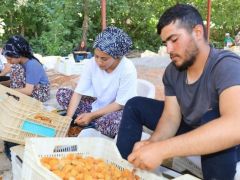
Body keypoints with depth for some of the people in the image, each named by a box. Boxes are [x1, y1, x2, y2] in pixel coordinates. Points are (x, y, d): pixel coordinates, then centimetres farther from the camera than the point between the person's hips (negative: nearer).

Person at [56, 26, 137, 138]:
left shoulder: (127, 70, -24)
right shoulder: (92, 63, -13)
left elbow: (120, 104, -20)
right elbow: (78, 92, -14)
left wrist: (92, 115, -23)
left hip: (117, 111, -4)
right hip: (97, 105, 5)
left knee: (117, 120, -40)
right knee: (61, 93, -7)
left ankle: (91, 124, -8)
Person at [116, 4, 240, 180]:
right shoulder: (172, 71, -8)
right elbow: (171, 117, -11)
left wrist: (162, 149, -49)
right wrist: (152, 142, -34)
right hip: (189, 129, 6)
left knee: (213, 119, -39)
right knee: (135, 105, -1)